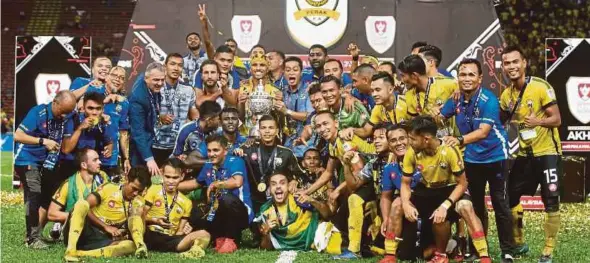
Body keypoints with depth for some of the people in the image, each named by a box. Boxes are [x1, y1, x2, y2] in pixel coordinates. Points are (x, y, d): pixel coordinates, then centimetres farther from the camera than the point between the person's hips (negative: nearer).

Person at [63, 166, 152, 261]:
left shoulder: (137, 203, 8)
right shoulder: (108, 188, -2)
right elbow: (86, 206, -7)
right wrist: (106, 227, -13)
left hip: (103, 240, 3)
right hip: (86, 231, -3)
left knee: (131, 245, -26)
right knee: (82, 203, -30)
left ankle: (81, 253, -41)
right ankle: (70, 251, -42)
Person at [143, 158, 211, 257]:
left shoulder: (186, 203, 15)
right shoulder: (154, 190, 7)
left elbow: (179, 234, 13)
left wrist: (184, 231, -10)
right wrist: (155, 220, -16)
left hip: (170, 240, 2)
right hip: (149, 235, -2)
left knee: (204, 234, -20)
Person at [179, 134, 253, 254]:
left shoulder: (235, 162, -14)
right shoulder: (208, 166, 7)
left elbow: (237, 182, -35)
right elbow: (196, 183, 27)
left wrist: (215, 184, -26)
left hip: (241, 214, -7)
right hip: (220, 215, 7)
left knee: (227, 199, -38)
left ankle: (230, 240, -15)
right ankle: (220, 237, 7)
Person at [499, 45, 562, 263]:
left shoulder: (541, 87, -15)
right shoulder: (506, 95, 4)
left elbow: (556, 119, -15)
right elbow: (504, 123, 17)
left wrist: (538, 121, -33)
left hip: (547, 152, -6)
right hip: (524, 154, 6)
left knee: (551, 203, -7)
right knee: (510, 198, 8)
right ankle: (518, 243, 26)